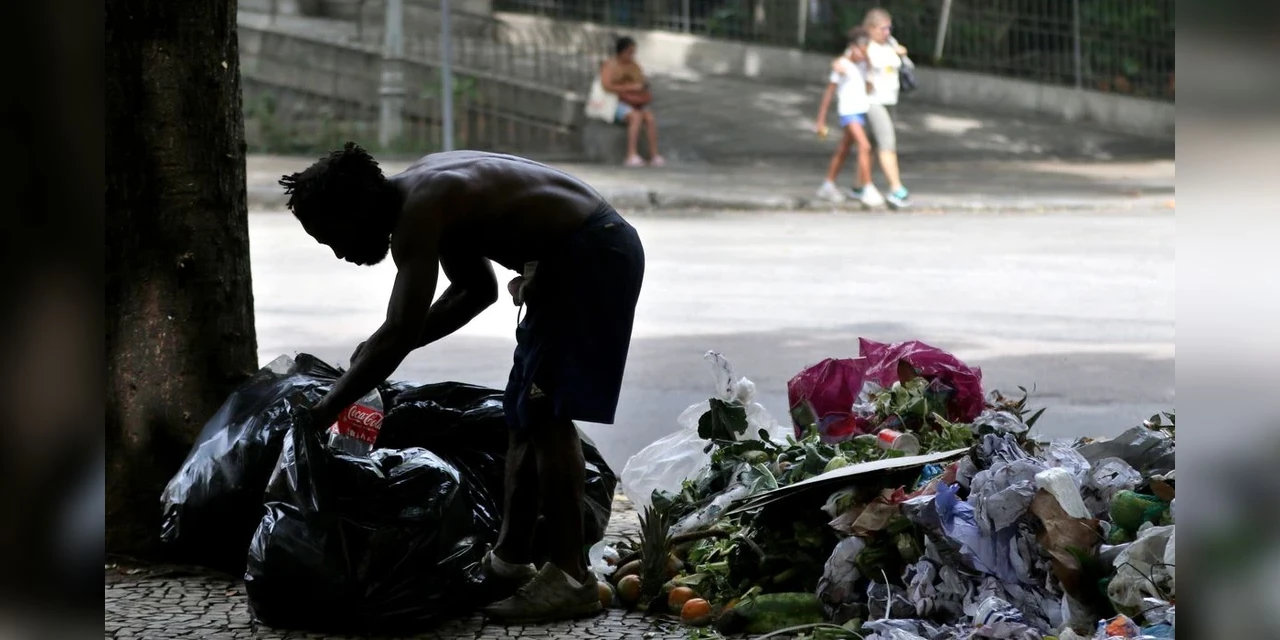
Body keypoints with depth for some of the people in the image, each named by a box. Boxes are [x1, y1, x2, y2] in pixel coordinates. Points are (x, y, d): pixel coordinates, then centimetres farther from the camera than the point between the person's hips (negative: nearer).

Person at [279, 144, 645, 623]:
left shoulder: (417, 211, -20)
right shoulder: (426, 195, 10)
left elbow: (399, 334, -26)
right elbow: (477, 288, 22)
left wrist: (323, 411, -18)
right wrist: (385, 350, 14)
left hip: (590, 256, -10)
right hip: (579, 255, 10)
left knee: (547, 414, -11)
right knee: (524, 413, 13)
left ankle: (570, 578, -10)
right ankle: (510, 558, 21)